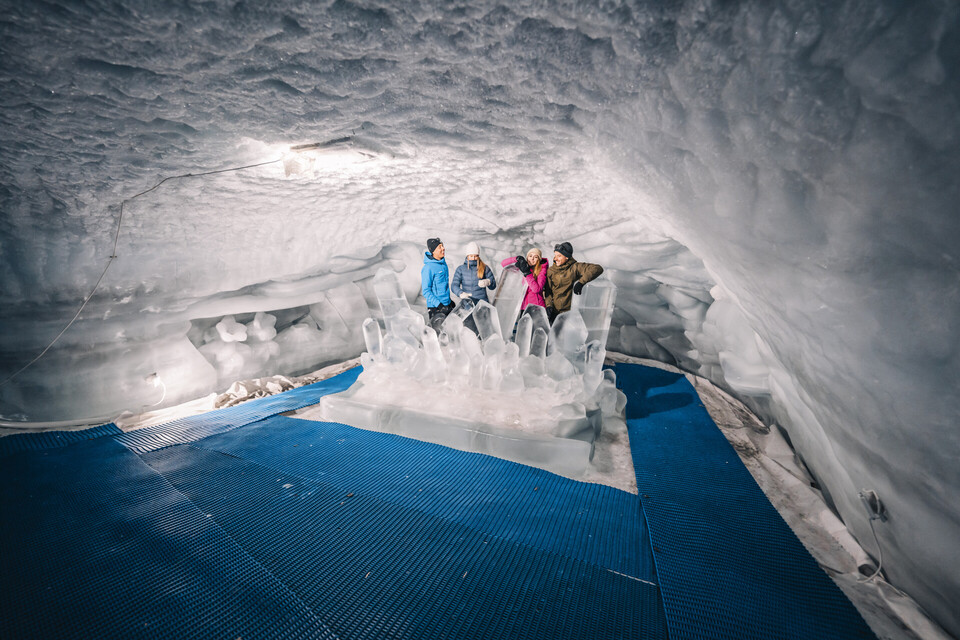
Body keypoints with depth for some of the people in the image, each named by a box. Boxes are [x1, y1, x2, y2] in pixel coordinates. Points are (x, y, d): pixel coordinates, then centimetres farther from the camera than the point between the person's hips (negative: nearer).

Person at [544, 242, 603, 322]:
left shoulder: (575, 267, -4)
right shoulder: (551, 271, 8)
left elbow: (598, 268, -13)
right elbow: (548, 291, 9)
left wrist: (581, 282, -23)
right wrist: (549, 305, -8)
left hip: (570, 312, -4)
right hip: (554, 311, 4)